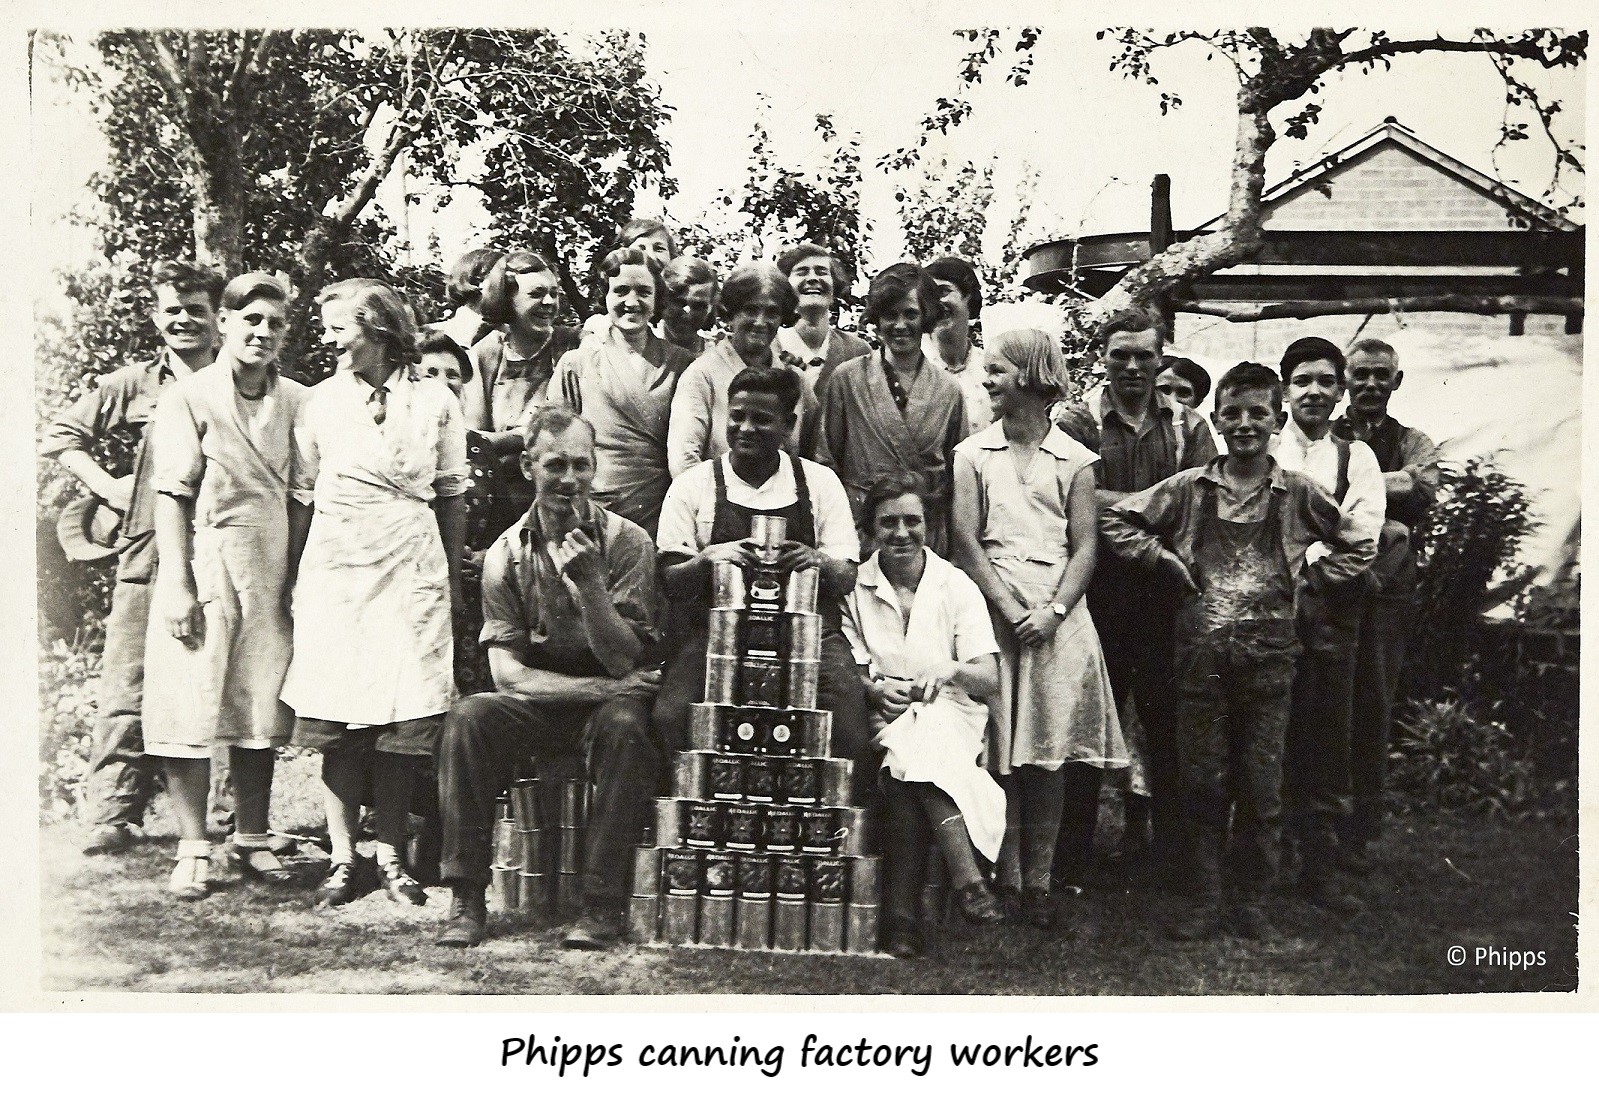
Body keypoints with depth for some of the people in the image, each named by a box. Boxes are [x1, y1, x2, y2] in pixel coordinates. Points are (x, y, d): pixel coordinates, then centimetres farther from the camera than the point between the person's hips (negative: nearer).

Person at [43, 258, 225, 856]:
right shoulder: (132, 385, 8)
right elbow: (60, 436, 17)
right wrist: (108, 486, 5)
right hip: (146, 559, 1)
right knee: (127, 688, -1)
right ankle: (112, 814, 5)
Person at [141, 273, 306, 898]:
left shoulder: (297, 401, 9)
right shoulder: (189, 398, -2)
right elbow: (170, 495, -6)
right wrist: (177, 584, -13)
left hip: (274, 570, 3)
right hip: (205, 565, -3)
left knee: (261, 708, 8)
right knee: (192, 707, -2)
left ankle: (252, 839, 20)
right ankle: (192, 850, 8)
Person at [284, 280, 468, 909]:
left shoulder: (435, 402, 5)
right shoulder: (320, 402, 7)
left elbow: (450, 497, 11)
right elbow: (302, 497, 10)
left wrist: (452, 577, 11)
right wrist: (293, 576, 7)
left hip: (411, 569, 0)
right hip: (335, 567, 0)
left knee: (403, 724, -3)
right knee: (340, 723, -2)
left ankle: (390, 857, 7)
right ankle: (343, 860, 7)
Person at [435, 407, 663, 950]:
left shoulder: (627, 543, -5)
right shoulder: (506, 554, 0)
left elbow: (624, 663, -11)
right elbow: (509, 673, -6)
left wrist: (590, 582, -24)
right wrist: (601, 688, -16)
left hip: (609, 699, -2)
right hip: (536, 703, 2)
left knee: (624, 726, -35)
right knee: (469, 716, -27)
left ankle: (602, 905, -27)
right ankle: (466, 900, -20)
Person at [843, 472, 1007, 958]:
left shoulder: (956, 586, 6)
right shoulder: (854, 587, 7)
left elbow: (990, 679, -1)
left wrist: (952, 671, -23)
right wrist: (877, 690, -19)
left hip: (951, 715, 0)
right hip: (886, 718, 0)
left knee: (915, 753, -35)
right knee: (906, 748, -35)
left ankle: (902, 911, -36)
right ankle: (966, 877, -40)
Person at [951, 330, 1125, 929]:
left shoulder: (1075, 459, 9)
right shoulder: (973, 454, 9)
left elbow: (1085, 546, 4)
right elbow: (965, 542, 1)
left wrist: (1053, 611, -11)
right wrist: (1013, 610, -10)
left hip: (1059, 617, 0)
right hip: (994, 611, 0)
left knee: (1051, 752, -2)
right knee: (999, 750, -2)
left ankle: (1040, 882, 4)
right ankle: (1006, 882, 6)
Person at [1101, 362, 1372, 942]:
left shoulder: (1299, 493, 3)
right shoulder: (1189, 487, 4)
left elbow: (1355, 546, 13)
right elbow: (1115, 522, 9)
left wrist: (1310, 574, 2)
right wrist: (1166, 560, 0)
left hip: (1268, 655, 0)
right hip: (1201, 654, 0)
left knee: (1260, 786, 6)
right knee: (1202, 782, 5)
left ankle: (1251, 902, 19)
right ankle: (1203, 900, 16)